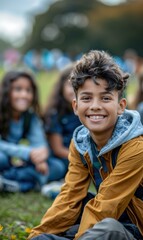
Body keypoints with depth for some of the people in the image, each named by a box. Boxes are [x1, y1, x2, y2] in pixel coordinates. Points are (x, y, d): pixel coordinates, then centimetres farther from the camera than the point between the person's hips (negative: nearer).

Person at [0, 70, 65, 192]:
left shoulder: (32, 118, 2)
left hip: (21, 165, 6)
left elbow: (40, 143, -10)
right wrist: (28, 153, -37)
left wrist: (40, 159, -34)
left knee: (56, 167, -14)